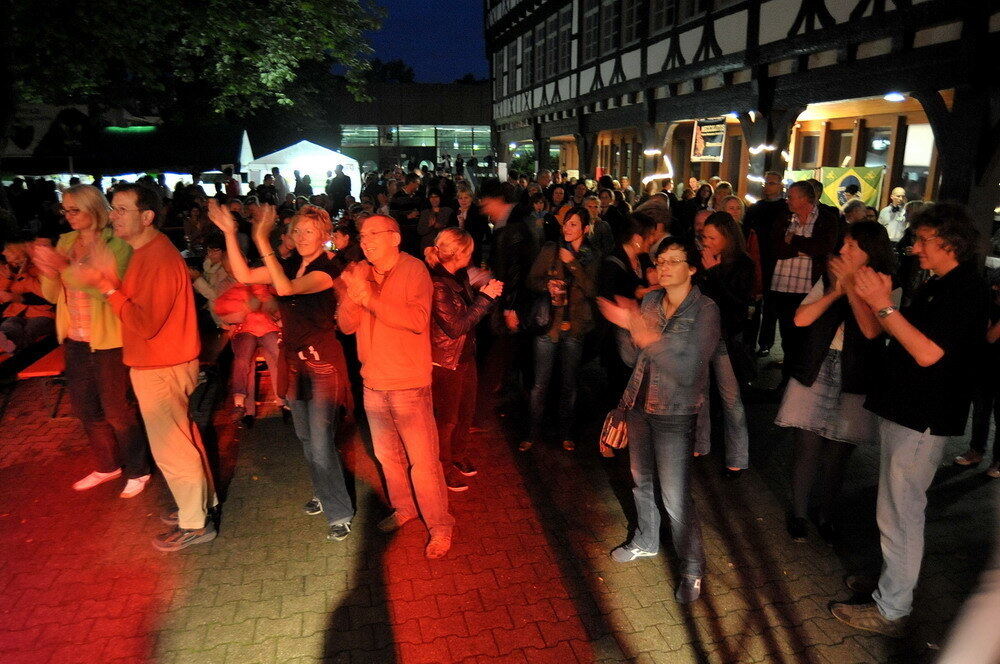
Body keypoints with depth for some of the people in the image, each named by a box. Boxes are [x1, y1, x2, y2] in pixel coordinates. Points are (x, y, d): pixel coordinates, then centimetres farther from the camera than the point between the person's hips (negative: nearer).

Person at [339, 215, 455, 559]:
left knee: (423, 460, -1)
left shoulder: (414, 269, -11)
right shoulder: (360, 273, 4)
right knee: (387, 454, 20)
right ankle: (404, 508, 41)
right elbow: (346, 326, 0)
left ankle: (439, 526, 17)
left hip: (409, 384, -6)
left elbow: (418, 320, -24)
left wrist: (370, 299, -26)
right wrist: (352, 294, -19)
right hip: (373, 383, 6)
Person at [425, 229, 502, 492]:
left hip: (466, 356, 8)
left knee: (465, 412, 22)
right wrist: (485, 297, -21)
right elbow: (456, 326, -25)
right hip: (446, 362, -8)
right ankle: (444, 469, 29)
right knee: (446, 418, 9)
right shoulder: (437, 285, -25)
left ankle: (459, 457, 43)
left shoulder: (460, 277, 1)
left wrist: (486, 292, -6)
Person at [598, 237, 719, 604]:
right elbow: (631, 357, 2)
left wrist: (646, 333, -30)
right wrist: (625, 324, -15)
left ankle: (692, 567, 20)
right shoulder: (650, 301, 1)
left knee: (675, 498, -2)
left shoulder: (705, 310, -14)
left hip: (675, 414, -6)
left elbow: (687, 369, -24)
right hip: (639, 404, 6)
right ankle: (646, 540, 45)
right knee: (641, 480, 21)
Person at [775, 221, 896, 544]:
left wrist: (851, 285, -18)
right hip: (815, 374, 1)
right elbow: (800, 318, -7)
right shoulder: (828, 280, 4)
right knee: (808, 450, 5)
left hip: (854, 383, -1)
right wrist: (836, 290, -14)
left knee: (837, 456, 10)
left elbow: (872, 330, -22)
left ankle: (825, 517, 31)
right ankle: (798, 514, 24)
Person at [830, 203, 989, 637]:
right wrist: (879, 302, -3)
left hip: (922, 420, -10)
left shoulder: (966, 290, -17)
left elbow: (928, 353, -25)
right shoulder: (938, 286, 13)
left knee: (899, 513, -1)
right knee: (895, 508, 22)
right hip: (902, 410, 10)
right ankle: (892, 573, 40)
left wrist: (884, 305, -24)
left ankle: (891, 610, 11)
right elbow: (903, 338, 10)